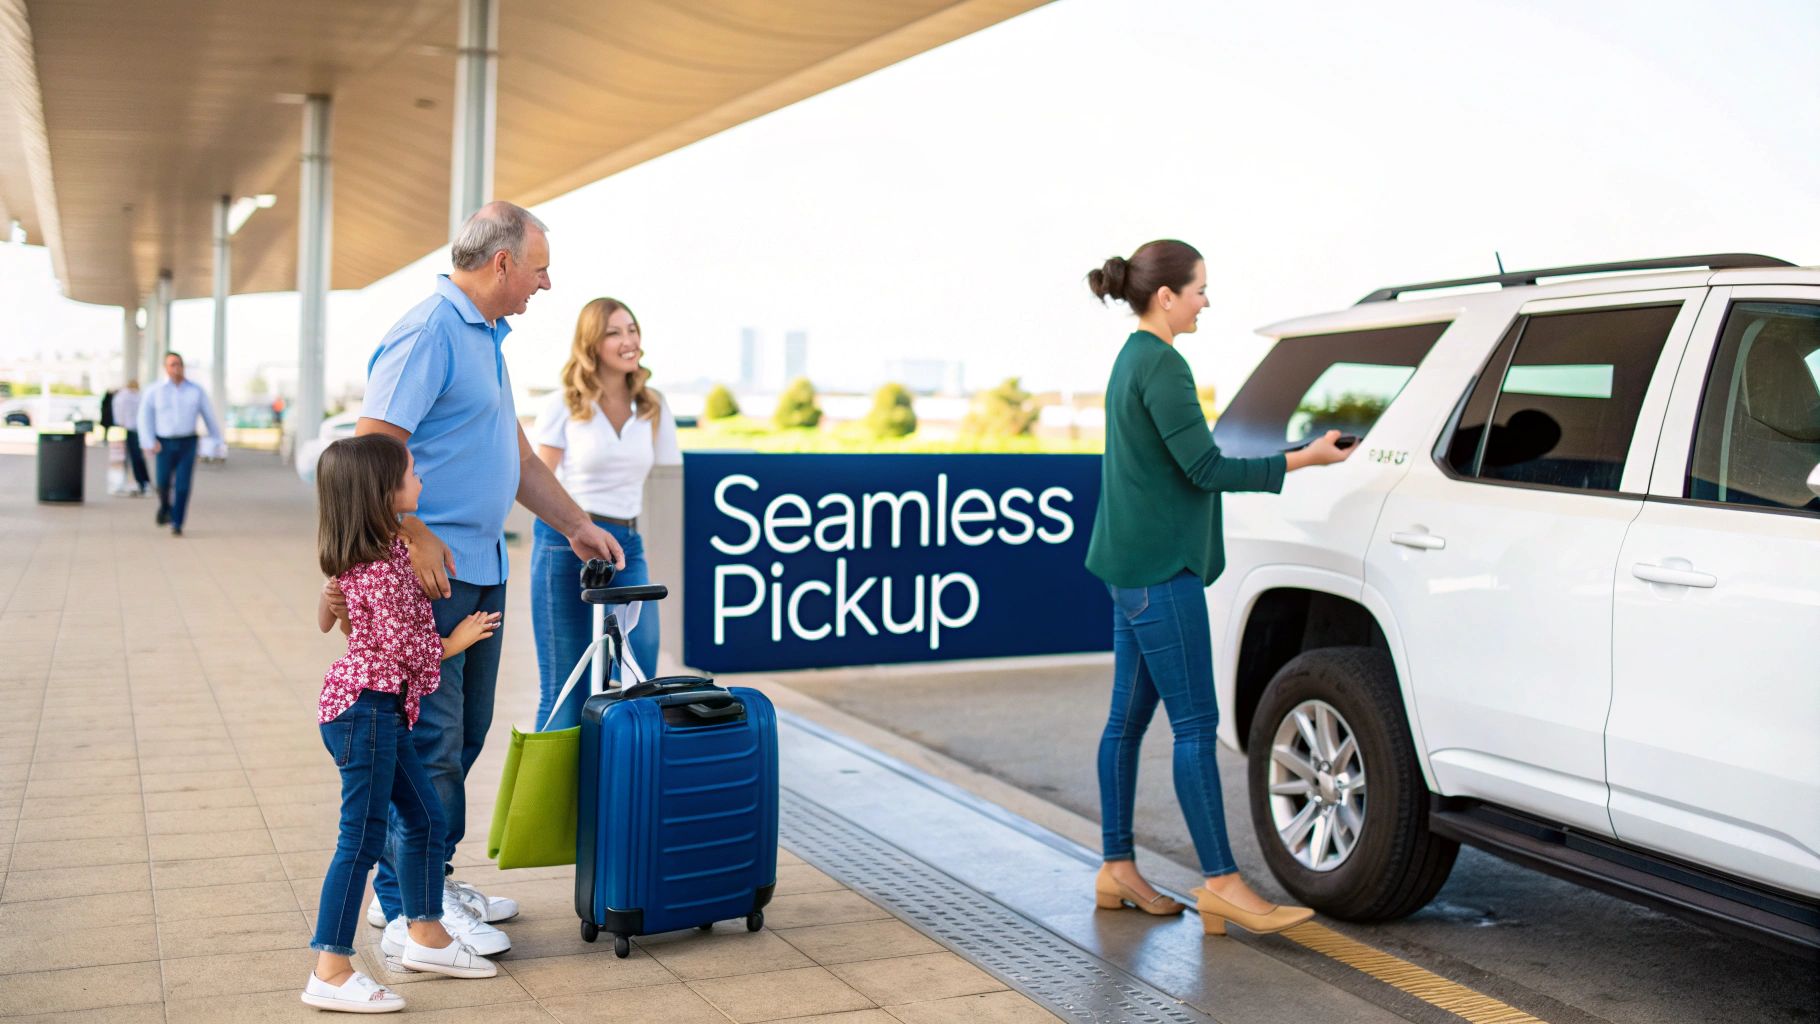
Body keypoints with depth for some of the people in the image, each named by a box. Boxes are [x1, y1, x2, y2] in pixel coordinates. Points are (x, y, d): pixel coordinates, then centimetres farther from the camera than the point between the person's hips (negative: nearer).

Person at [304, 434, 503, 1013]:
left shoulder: (369, 555, 12)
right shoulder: (383, 568, -20)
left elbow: (328, 619, 24)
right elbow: (407, 648, -19)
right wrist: (456, 641, -3)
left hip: (383, 709, 10)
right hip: (366, 707, -10)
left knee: (425, 817, 16)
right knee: (363, 836, -7)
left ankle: (426, 938, 28)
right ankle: (330, 973, -2)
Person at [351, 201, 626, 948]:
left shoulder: (485, 338, 18)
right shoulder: (428, 332, -14)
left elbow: (517, 455, 25)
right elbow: (374, 447, -21)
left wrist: (575, 525, 24)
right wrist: (416, 540, -23)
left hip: (480, 570, 10)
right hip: (431, 573, -10)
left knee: (463, 734, 15)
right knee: (427, 740, -5)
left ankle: (430, 881, 26)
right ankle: (406, 912, 4)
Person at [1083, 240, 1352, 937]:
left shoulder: (1131, 360, 17)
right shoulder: (1160, 365, -14)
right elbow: (1204, 468, -18)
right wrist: (1302, 460, -14)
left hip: (1133, 568, 10)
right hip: (1160, 569, -10)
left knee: (1128, 717, 12)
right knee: (1195, 726, -8)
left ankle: (1117, 869, 18)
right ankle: (1221, 884, -4)